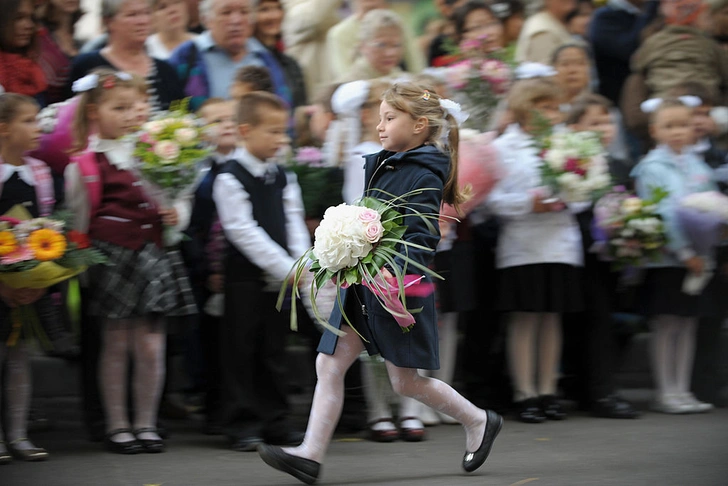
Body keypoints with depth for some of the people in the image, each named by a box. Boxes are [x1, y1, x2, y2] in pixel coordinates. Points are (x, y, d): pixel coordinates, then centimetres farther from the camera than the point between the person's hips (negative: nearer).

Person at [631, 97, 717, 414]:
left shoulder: (697, 166, 12)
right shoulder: (652, 167, -7)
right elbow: (661, 215, -14)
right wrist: (685, 252, -18)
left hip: (695, 259, 6)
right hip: (666, 259, -6)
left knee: (688, 325, 9)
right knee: (666, 325, -1)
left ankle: (681, 390, 15)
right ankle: (665, 393, 4)